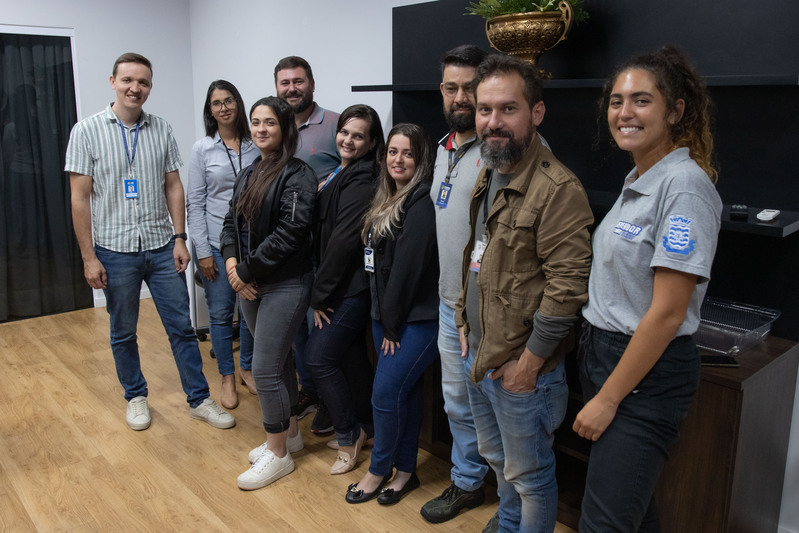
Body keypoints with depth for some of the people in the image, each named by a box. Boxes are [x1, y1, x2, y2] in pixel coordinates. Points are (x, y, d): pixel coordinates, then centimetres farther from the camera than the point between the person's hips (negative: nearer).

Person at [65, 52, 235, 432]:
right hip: (115, 250, -2)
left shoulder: (162, 130, 4)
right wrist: (89, 257, -9)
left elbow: (173, 186, 7)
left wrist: (179, 237, -1)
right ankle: (135, 397, 31)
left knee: (181, 326, 6)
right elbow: (80, 197, -6)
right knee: (123, 332, 12)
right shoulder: (87, 132, -5)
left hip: (161, 247, 2)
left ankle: (199, 399, 18)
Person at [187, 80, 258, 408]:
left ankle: (247, 369, 29)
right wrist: (202, 251, -8)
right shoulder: (202, 149, 0)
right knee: (220, 312, 5)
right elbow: (194, 203, -2)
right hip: (217, 243, -1)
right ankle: (227, 378, 23)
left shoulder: (255, 146, 4)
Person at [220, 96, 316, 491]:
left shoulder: (297, 176, -13)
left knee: (264, 369, -5)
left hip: (284, 285, -8)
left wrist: (247, 270, -16)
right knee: (279, 360, 18)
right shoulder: (248, 174, 13)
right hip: (249, 284, 8)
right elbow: (232, 222, 13)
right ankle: (290, 432, 35)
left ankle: (278, 454, 12)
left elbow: (289, 232, -21)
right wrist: (232, 262, -5)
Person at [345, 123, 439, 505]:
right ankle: (405, 471, 28)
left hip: (417, 319, -8)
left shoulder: (421, 203, -16)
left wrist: (392, 324, -12)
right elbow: (377, 265, 11)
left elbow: (408, 269, -18)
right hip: (386, 316, 8)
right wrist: (384, 319, 6)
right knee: (405, 392, 15)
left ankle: (379, 470, 19)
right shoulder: (387, 200, 13)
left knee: (386, 393, -2)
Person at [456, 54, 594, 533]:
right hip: (478, 356, 9)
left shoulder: (557, 188, -21)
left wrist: (529, 361, -19)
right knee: (497, 457, 27)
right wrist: (466, 322, 12)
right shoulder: (488, 176, 8)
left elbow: (568, 286, -24)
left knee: (528, 474, 11)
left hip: (521, 367, -9)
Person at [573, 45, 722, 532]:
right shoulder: (638, 180, 10)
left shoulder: (685, 186, -18)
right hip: (604, 349, 9)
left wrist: (608, 399, -16)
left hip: (647, 373, -8)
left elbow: (666, 314, -21)